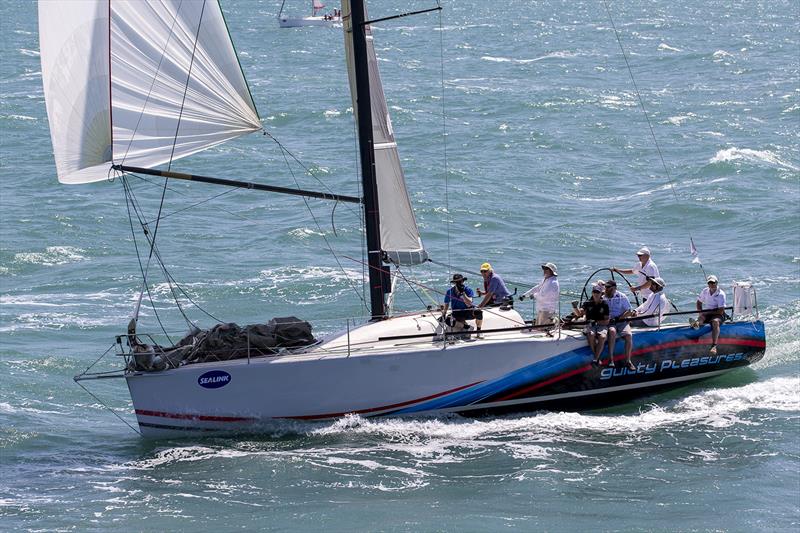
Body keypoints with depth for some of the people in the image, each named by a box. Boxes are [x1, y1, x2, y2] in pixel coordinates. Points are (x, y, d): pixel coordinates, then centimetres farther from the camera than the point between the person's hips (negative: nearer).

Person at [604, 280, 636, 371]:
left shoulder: (622, 297, 4)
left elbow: (630, 312, 3)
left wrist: (619, 318, -10)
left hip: (621, 321, 1)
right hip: (608, 322, 0)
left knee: (628, 335, -28)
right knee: (612, 331, -35)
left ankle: (628, 361, -19)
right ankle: (611, 359, -35)